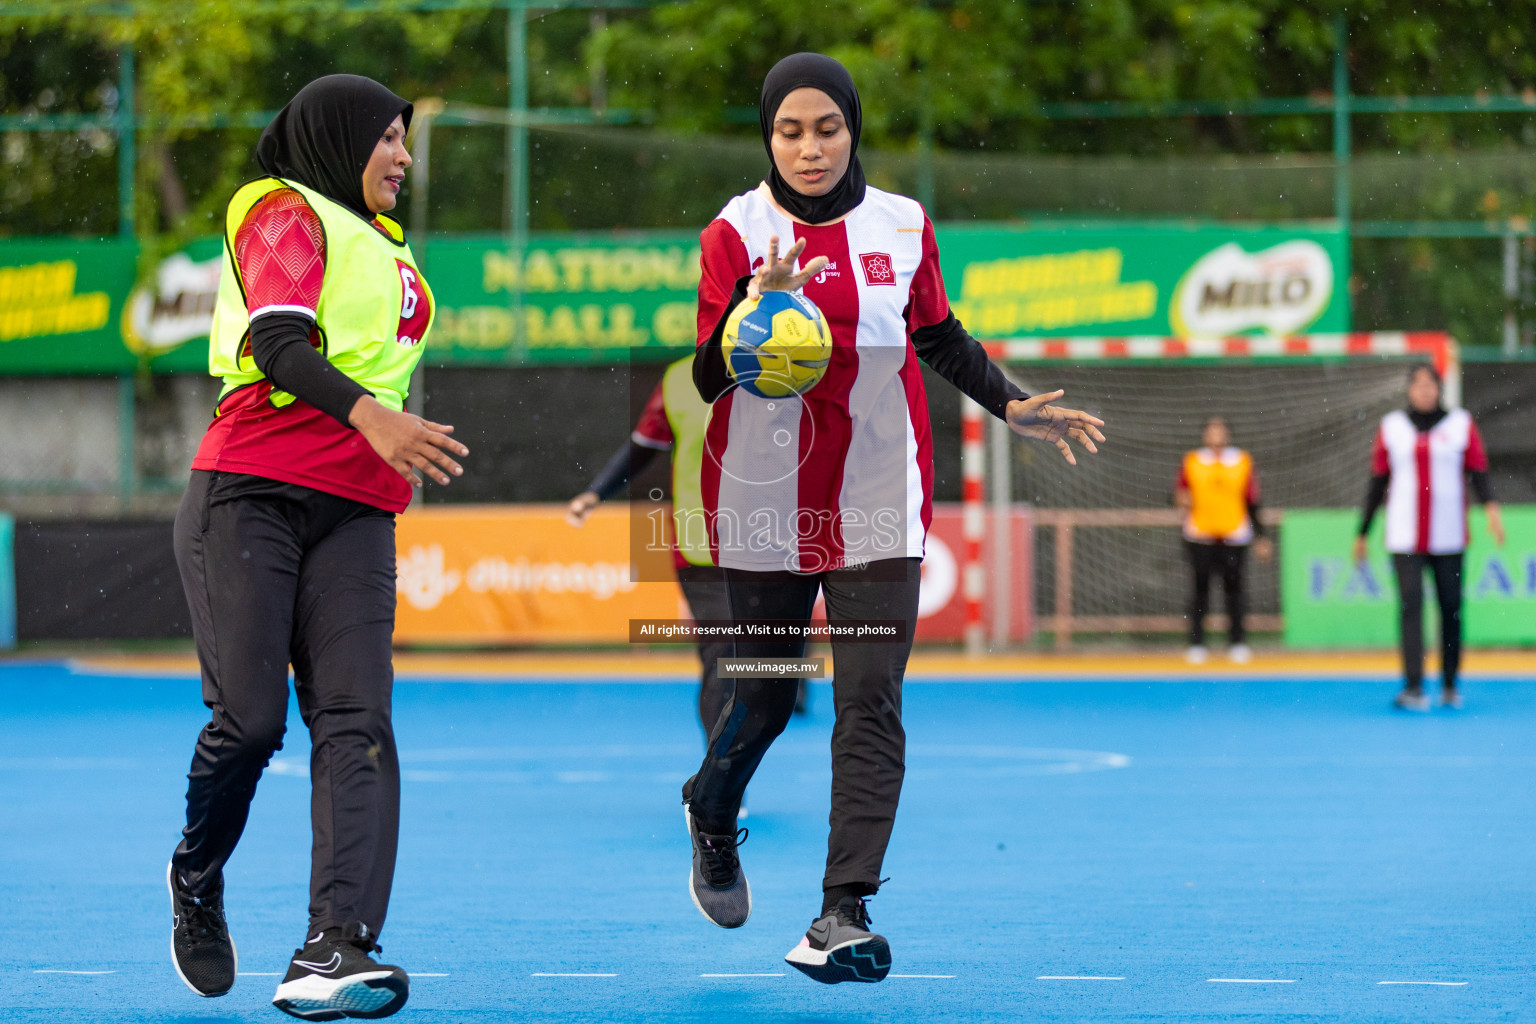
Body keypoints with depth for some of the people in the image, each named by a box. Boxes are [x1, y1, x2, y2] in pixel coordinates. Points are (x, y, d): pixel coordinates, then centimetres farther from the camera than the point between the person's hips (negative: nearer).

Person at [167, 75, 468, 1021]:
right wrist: (369, 415, -31)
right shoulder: (286, 214, 0)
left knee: (355, 722, -12)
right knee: (250, 717, -10)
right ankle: (198, 879, 20)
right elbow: (280, 346, -16)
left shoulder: (384, 248, 27)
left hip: (354, 515, 6)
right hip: (250, 497, -6)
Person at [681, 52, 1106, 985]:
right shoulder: (737, 233, -6)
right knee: (765, 695, 12)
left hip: (878, 499, 1)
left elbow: (941, 338, 17)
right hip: (767, 500, -1)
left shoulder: (903, 226, 2)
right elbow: (708, 378, -12)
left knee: (871, 701, -11)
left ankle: (845, 909, -13)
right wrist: (756, 302, -29)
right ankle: (712, 818, 44)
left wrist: (1012, 406, 7)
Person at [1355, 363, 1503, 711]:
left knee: (1451, 607, 2)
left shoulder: (1462, 424, 6)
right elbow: (1377, 482, 12)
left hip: (1449, 536, 0)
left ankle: (1450, 685, 16)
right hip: (1405, 536, 0)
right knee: (1411, 603, -12)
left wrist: (1491, 507, -20)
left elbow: (1479, 471, -1)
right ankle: (1413, 688, -17)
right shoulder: (1391, 427, 9)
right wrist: (1362, 533, 12)